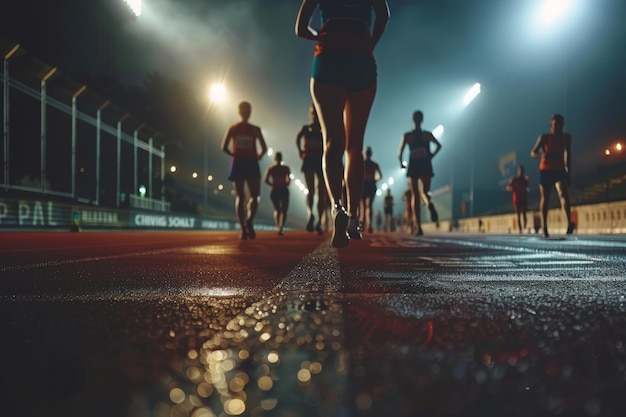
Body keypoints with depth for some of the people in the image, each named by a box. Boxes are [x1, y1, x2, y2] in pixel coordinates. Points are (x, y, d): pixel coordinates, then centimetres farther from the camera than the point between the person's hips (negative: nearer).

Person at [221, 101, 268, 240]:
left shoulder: (232, 128, 6)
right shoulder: (255, 129, 2)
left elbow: (224, 148, 0)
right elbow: (264, 148, -3)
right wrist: (259, 156, 17)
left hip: (237, 163, 2)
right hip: (251, 163, -1)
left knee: (239, 196, 6)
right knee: (254, 196, 4)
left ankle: (243, 229, -6)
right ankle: (249, 220, -25)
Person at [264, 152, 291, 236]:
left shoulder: (270, 168, 3)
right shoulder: (285, 168, 0)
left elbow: (265, 180, -9)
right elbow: (289, 179, -15)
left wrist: (272, 184, 7)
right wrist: (286, 184, 5)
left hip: (274, 191, 2)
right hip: (284, 191, -2)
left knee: (276, 210, 20)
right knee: (283, 211, 4)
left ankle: (278, 227, 5)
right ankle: (281, 227, -20)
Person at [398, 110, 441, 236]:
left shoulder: (407, 136, 2)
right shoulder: (427, 134, 7)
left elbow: (400, 153, -3)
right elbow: (438, 145, -3)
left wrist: (401, 163, 13)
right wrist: (432, 155, 7)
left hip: (413, 166, -1)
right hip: (426, 166, 1)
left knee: (415, 196, 5)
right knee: (424, 192, -2)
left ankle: (418, 227, -2)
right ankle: (429, 204, -43)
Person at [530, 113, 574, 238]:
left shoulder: (567, 137, 4)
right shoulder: (544, 137, -3)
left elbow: (568, 154, 13)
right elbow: (532, 153, -5)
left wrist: (568, 171, 12)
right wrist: (542, 154, -27)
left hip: (560, 170, 1)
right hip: (545, 170, 0)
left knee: (563, 193, -23)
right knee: (545, 198, 4)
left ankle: (569, 223, -42)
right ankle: (544, 228, 15)